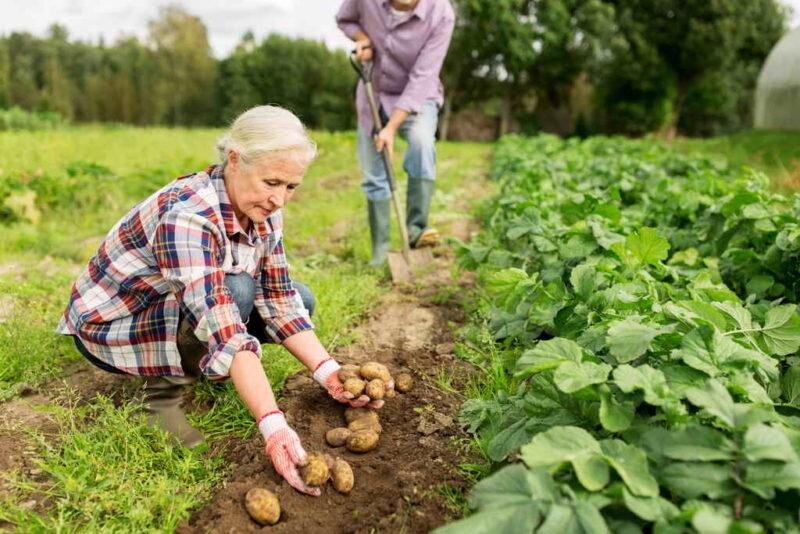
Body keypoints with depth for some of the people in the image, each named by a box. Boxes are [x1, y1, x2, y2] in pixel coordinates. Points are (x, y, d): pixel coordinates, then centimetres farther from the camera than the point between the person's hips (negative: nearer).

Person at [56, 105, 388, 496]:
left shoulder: (263, 213, -10)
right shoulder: (186, 214, -34)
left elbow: (279, 303, -9)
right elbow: (221, 327, -43)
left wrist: (328, 371, -20)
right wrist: (273, 426, -48)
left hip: (187, 307, 8)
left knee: (300, 298, -3)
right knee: (237, 291, -32)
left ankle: (191, 366, 7)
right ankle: (164, 389, -11)